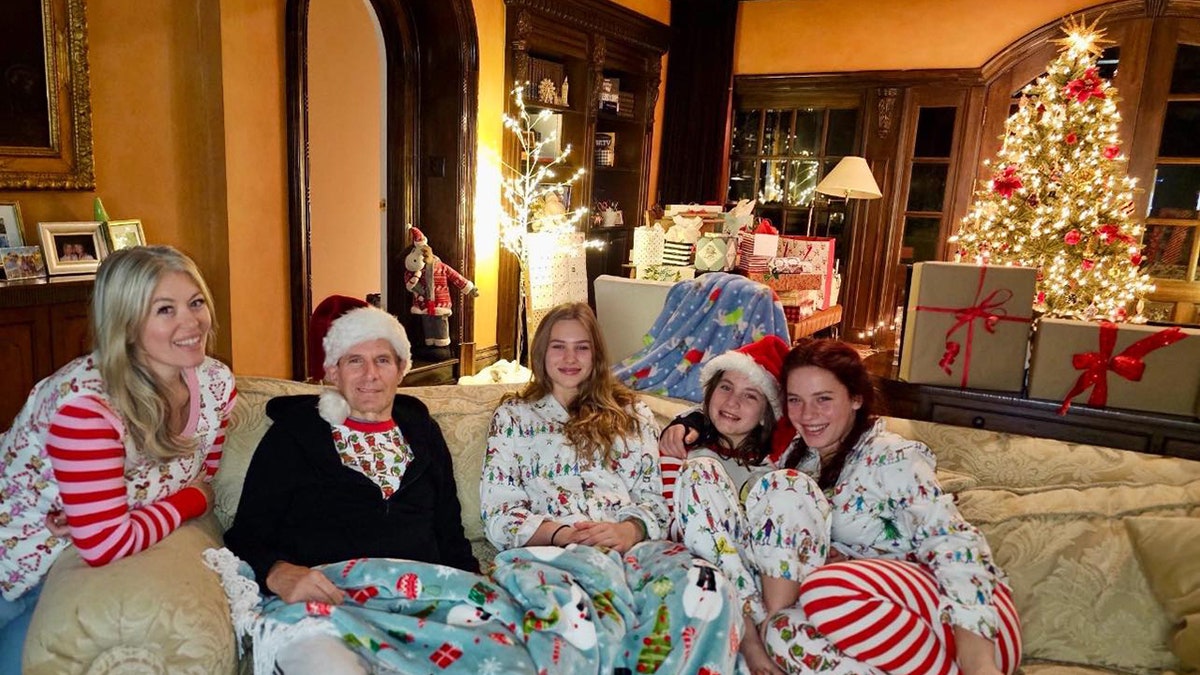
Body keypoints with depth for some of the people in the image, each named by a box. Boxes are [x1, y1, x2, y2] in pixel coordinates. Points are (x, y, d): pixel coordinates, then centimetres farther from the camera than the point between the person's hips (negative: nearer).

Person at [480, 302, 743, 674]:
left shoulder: (631, 413, 24)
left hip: (632, 544, 2)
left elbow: (654, 500, 14)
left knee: (707, 590, -33)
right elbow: (499, 514, 7)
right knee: (596, 570, -42)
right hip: (549, 548, -2)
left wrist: (629, 529, -10)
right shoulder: (513, 415, 19)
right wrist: (561, 533, -12)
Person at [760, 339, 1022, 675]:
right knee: (785, 634, -28)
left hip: (961, 617, -5)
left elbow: (952, 544, -21)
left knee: (826, 590, -35)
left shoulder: (892, 458, -10)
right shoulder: (799, 457, 10)